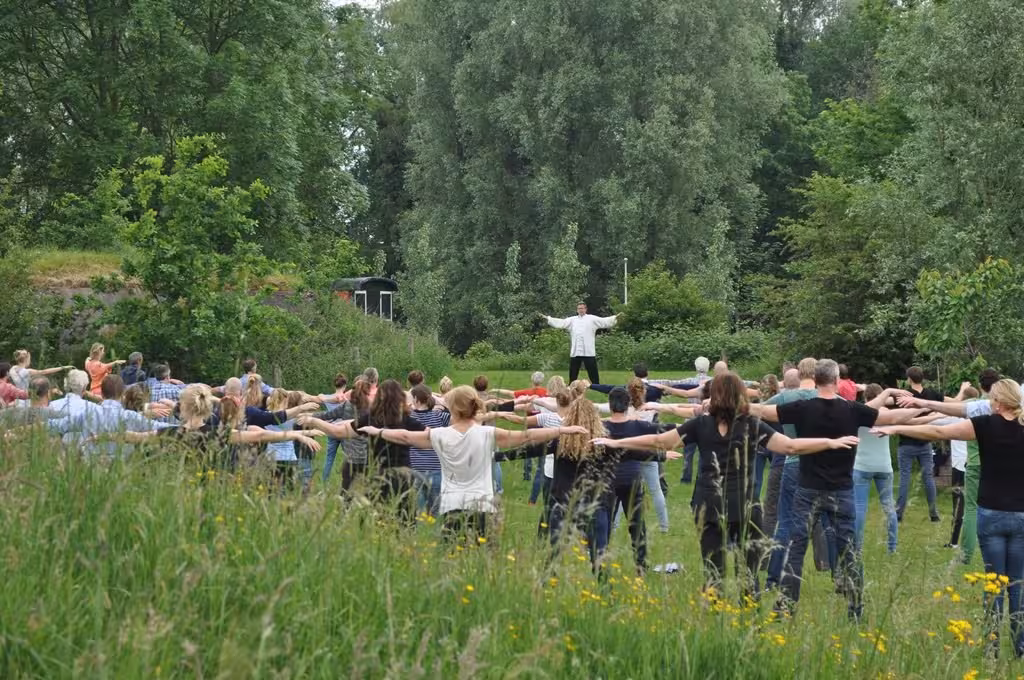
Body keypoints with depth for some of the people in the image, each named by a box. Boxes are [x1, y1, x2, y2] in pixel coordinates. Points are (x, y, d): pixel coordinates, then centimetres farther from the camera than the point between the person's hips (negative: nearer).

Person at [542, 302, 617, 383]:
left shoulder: (592, 319, 6)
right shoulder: (572, 320, 13)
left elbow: (604, 321, -1)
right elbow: (561, 323, 8)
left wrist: (615, 319, -16)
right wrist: (547, 319, 0)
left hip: (588, 352, -3)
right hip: (575, 352, 3)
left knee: (593, 373, -1)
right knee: (573, 374, 10)